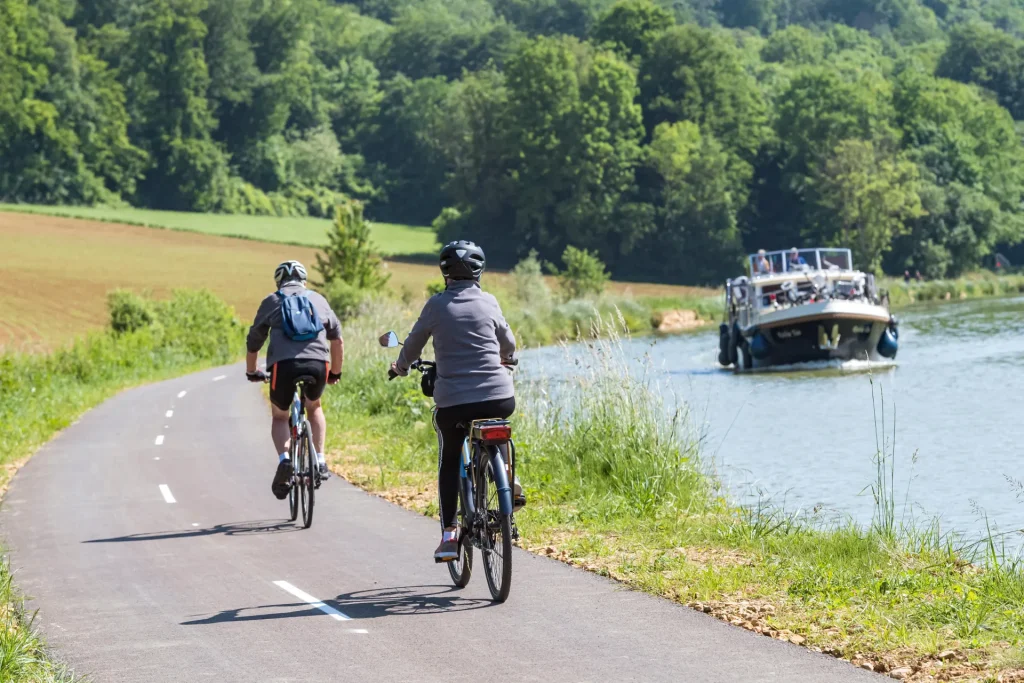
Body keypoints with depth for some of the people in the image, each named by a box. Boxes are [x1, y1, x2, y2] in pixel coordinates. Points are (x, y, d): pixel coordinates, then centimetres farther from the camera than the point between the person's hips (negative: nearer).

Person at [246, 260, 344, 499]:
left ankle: (284, 460, -7)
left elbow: (253, 342, 25)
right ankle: (319, 461, 16)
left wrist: (251, 372, 41)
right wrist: (336, 373, 40)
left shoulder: (272, 301, 20)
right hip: (318, 364, 2)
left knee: (279, 417, 20)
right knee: (314, 407, 31)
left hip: (284, 364, -2)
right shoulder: (318, 300, 25)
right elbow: (338, 340, 27)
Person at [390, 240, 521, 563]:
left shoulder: (437, 304, 0)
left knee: (449, 465, 19)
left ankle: (449, 535, 9)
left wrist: (401, 366, 33)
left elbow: (414, 343, 11)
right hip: (500, 399, 2)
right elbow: (508, 344, 19)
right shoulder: (488, 302, 5)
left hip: (453, 402, -2)